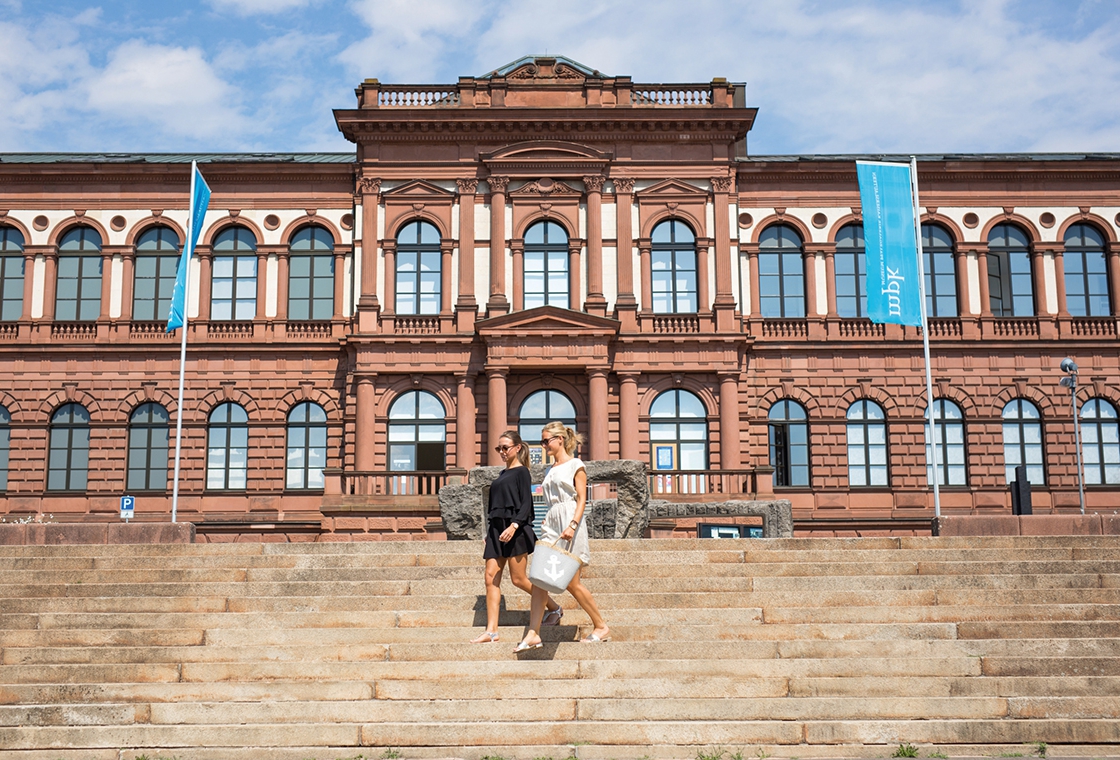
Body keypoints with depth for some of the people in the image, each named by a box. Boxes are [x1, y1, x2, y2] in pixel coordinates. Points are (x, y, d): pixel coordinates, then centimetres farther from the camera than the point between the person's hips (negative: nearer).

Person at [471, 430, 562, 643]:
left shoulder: (521, 472, -2)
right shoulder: (502, 474, 20)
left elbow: (526, 503, -11)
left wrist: (514, 525, -25)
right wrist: (489, 535, 20)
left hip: (515, 530, -8)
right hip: (497, 530, 8)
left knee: (518, 579, -5)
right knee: (491, 578, -2)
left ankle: (554, 608, 16)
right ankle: (491, 631, -4)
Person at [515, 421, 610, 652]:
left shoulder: (575, 465, -2)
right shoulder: (551, 470, 18)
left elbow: (582, 499, -10)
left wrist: (572, 525, -22)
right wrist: (548, 523, 17)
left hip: (570, 523, -7)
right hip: (551, 525, 7)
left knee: (572, 583, -4)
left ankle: (601, 627, 11)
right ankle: (533, 633, -5)